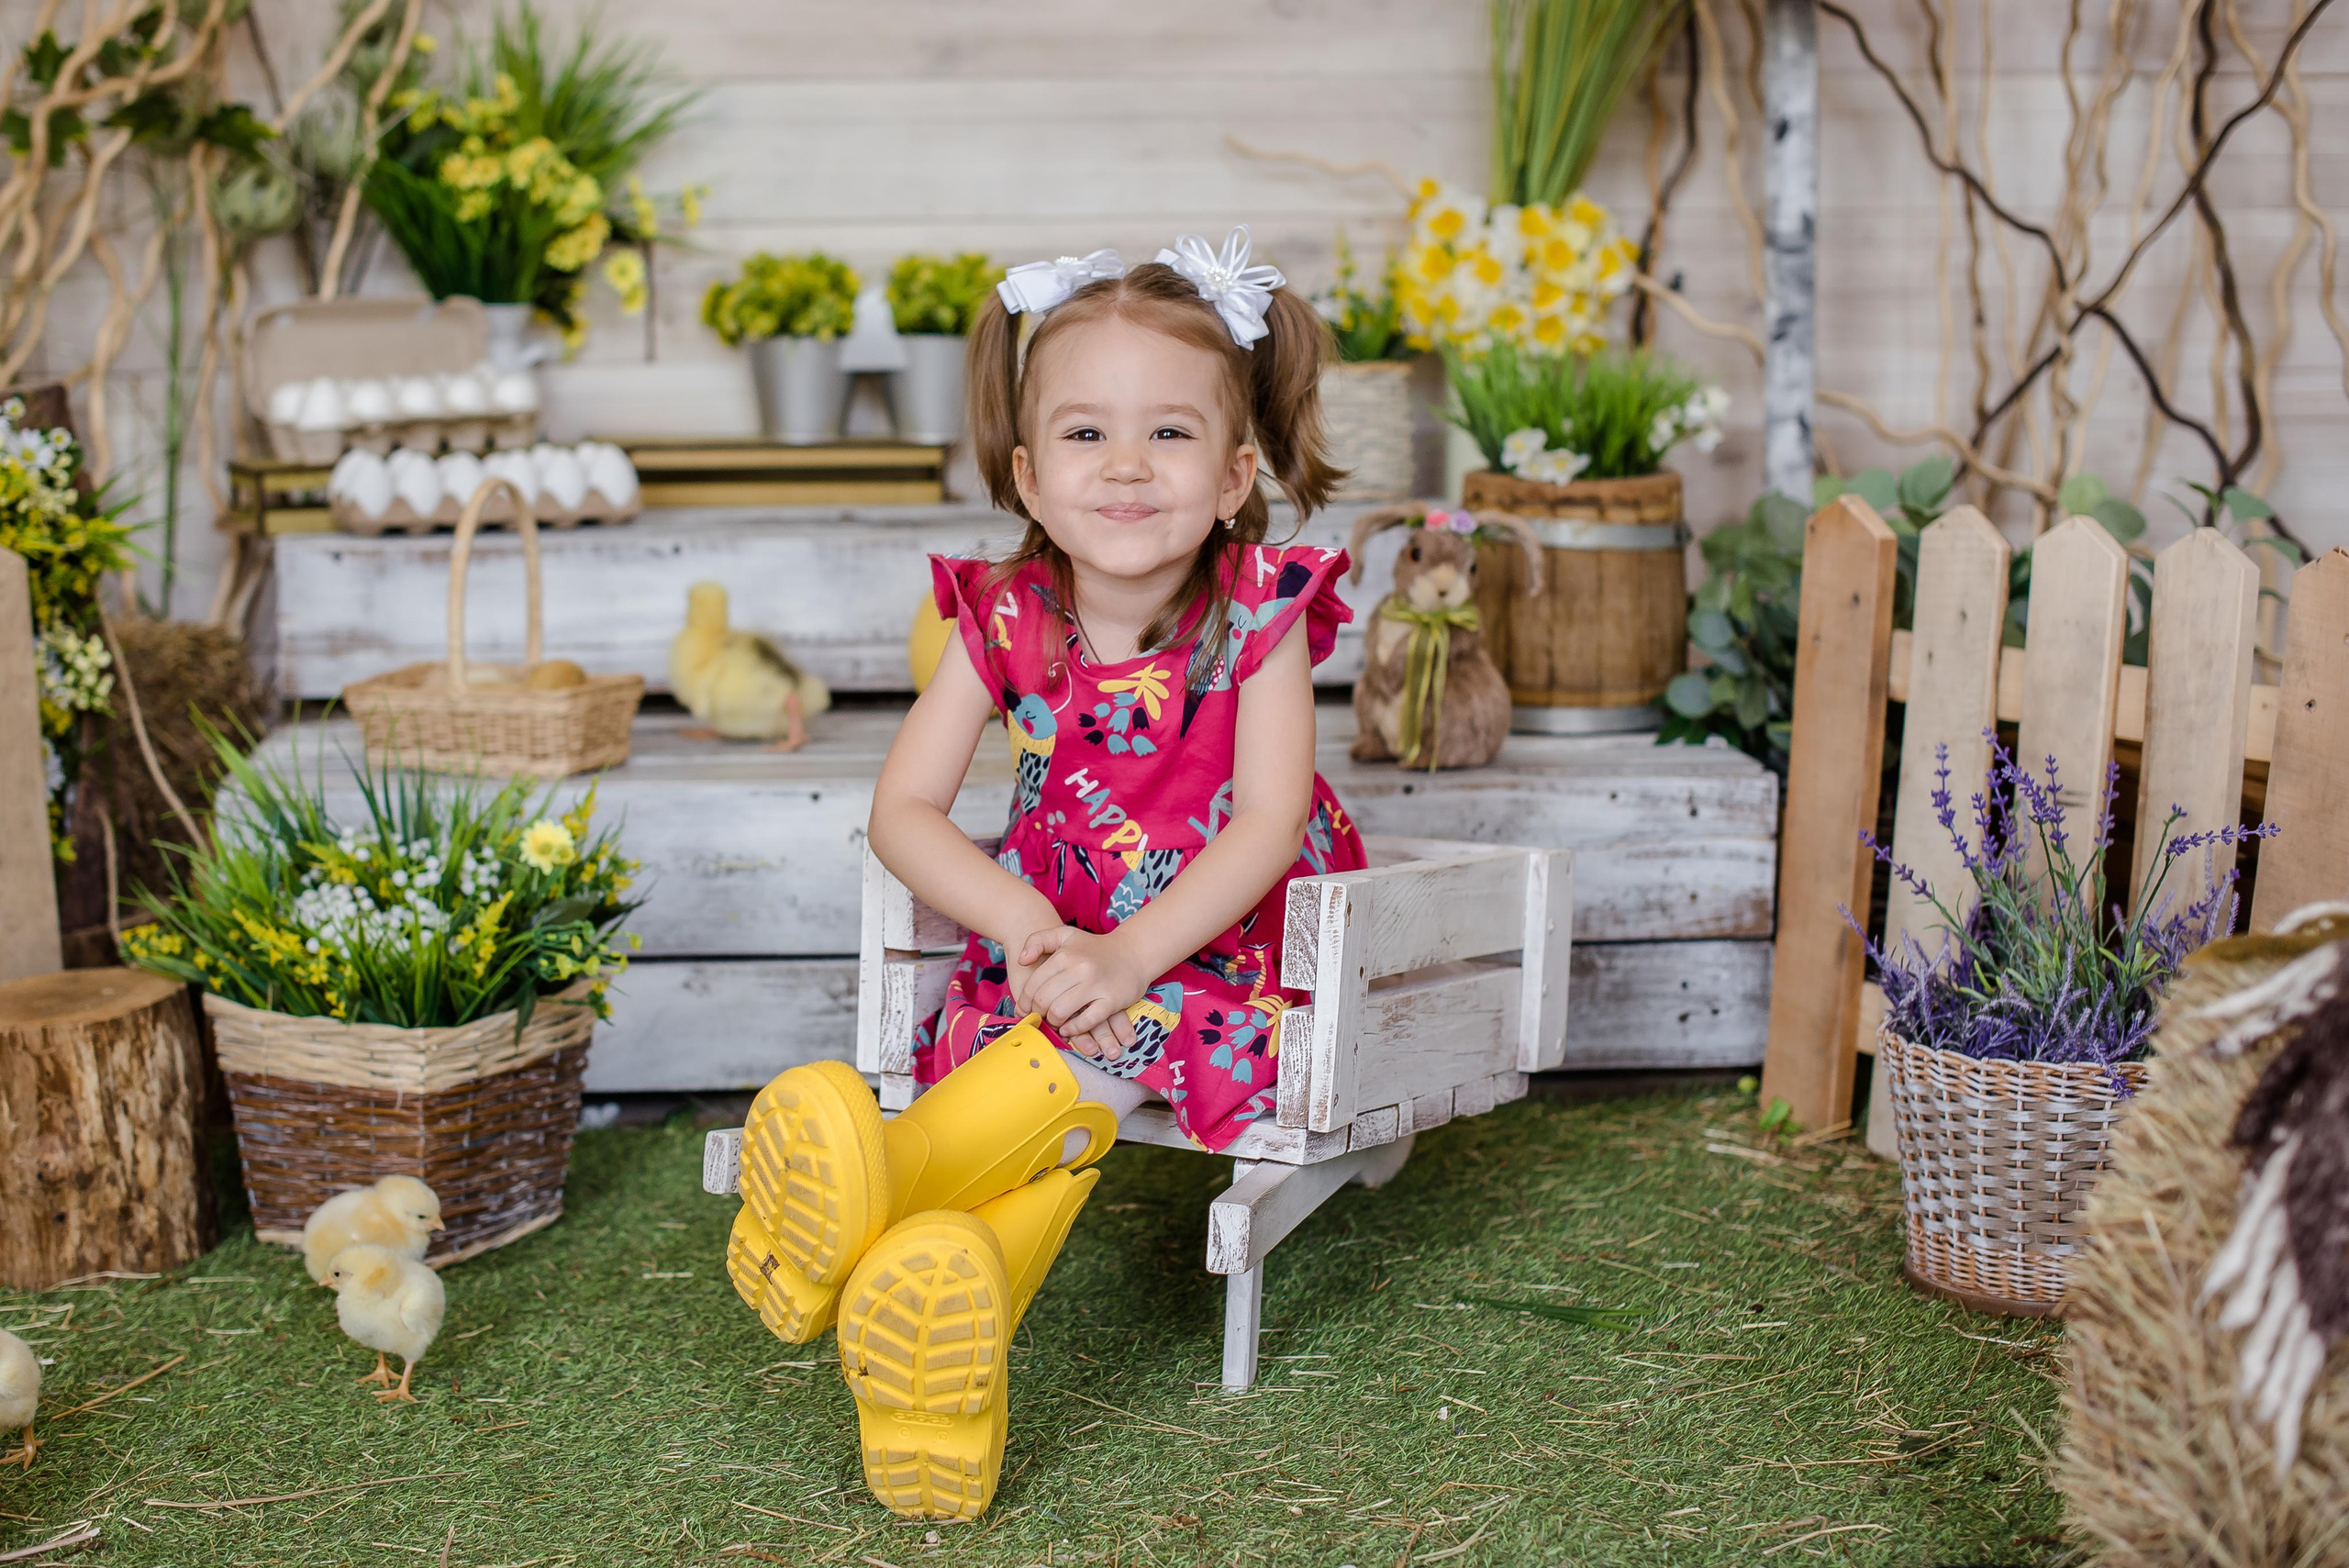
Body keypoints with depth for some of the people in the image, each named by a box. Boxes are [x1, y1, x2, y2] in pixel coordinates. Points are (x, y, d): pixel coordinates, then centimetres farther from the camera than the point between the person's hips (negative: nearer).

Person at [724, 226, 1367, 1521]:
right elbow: (903, 809, -7)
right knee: (1065, 1105, -28)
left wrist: (1127, 955, -31)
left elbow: (1268, 822, -19)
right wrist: (1026, 924, -24)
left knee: (1111, 1035, -34)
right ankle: (951, 1338, -48)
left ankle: (875, 1188, -41)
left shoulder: (1260, 612, -13)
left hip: (1218, 950, -2)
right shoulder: (1006, 619, -7)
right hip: (1050, 945, 2)